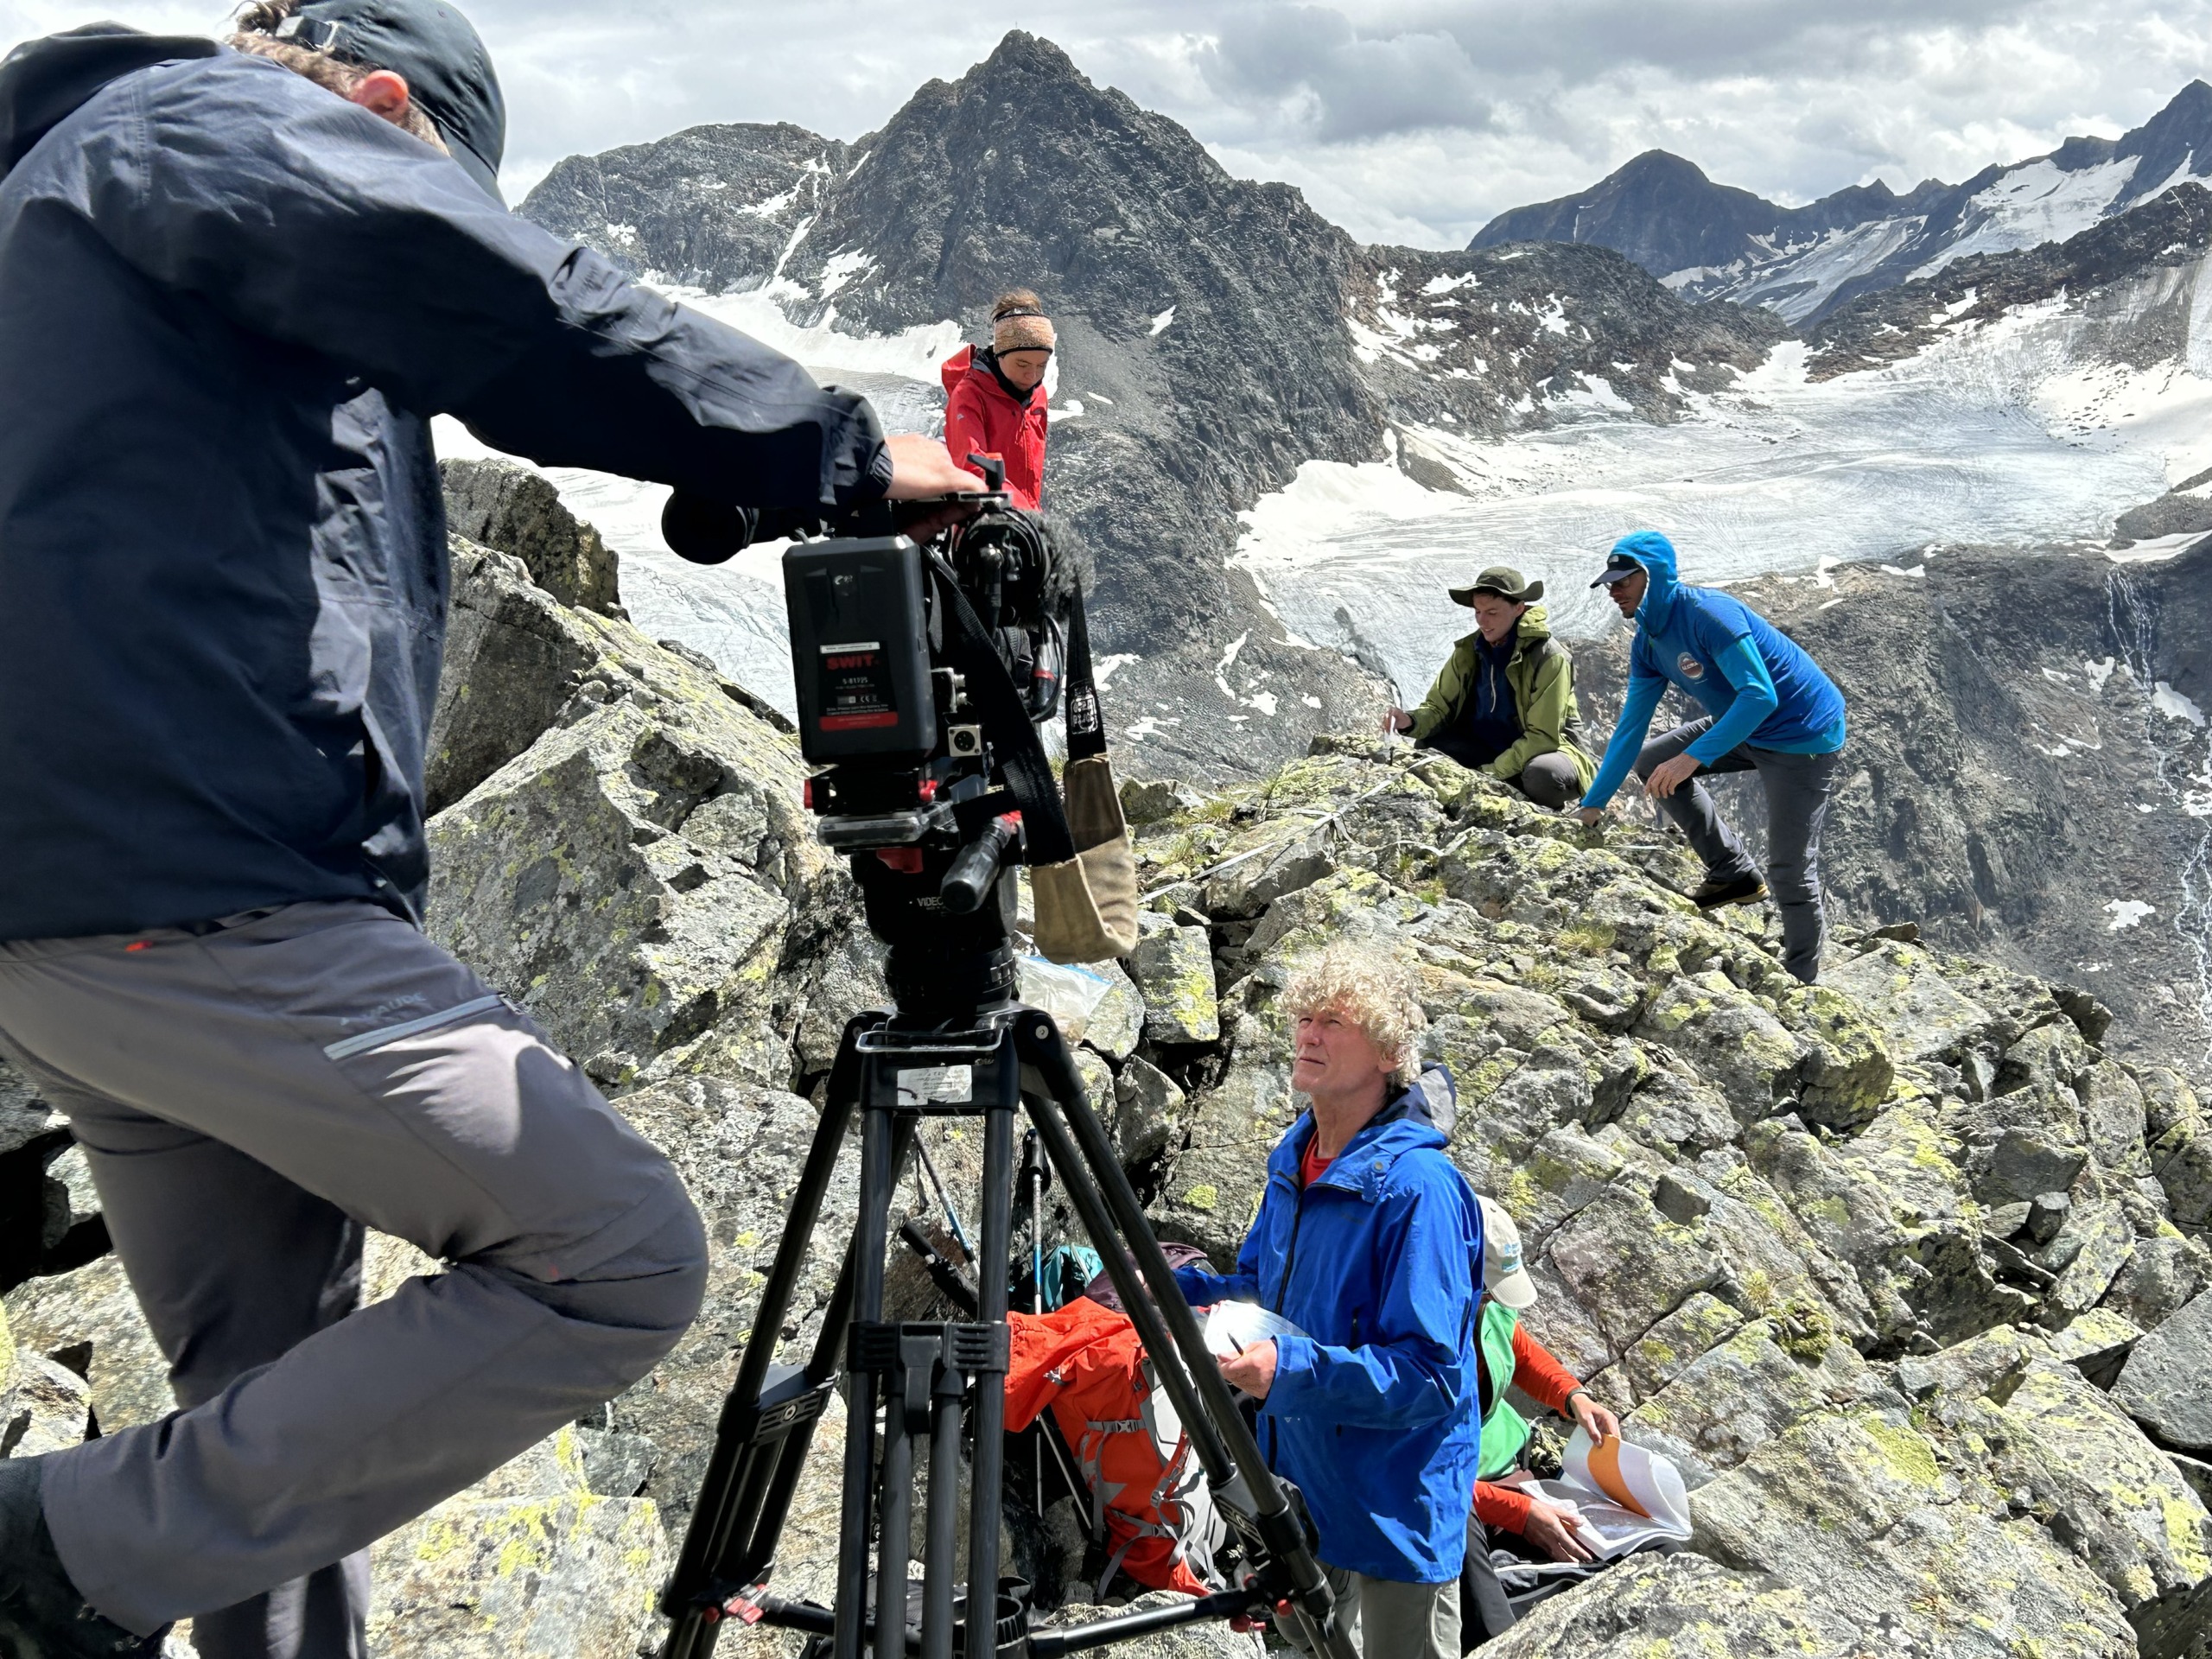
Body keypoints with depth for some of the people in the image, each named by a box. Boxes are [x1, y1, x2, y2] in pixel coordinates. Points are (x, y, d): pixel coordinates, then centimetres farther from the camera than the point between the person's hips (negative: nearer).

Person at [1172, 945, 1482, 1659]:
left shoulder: (1418, 1189, -25)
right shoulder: (1292, 1161, 1)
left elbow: (1430, 1375, -26)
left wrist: (1293, 1368, -37)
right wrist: (1172, 1290, -4)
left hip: (1395, 1511, -7)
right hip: (1298, 1489, 8)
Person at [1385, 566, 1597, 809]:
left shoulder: (1550, 659, -19)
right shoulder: (1468, 651, -3)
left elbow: (1542, 737, -20)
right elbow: (1439, 706, 0)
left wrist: (1490, 773, -24)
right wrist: (1411, 721, -24)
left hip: (1548, 750, -5)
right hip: (1488, 749, 5)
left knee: (1542, 776, -40)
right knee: (1426, 747, -17)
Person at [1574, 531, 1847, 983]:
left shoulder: (1708, 614, -24)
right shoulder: (1648, 645, 3)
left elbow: (1760, 695, -31)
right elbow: (1630, 728, 7)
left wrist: (1694, 757, -39)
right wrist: (1593, 804, 5)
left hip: (1805, 735, -9)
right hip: (1747, 728, 9)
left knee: (1790, 873, -7)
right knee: (1649, 761, 9)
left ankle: (1800, 983, 10)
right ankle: (1733, 872, 11)